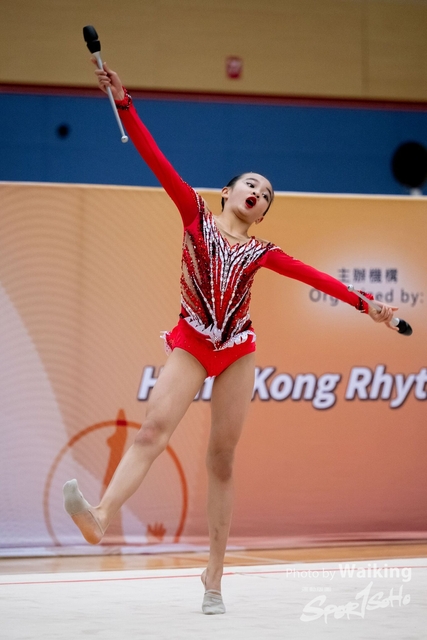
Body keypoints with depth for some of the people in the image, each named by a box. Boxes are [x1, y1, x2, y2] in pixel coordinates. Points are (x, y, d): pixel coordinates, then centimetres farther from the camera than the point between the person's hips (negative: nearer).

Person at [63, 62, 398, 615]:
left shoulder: (260, 252, 15)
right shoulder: (196, 214, 8)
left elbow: (314, 276, 19)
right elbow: (155, 159, 1)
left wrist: (364, 305, 16)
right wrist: (122, 101, -6)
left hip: (237, 351, 3)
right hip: (191, 344, -3)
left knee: (222, 457, 0)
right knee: (154, 428, -25)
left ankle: (214, 574, 3)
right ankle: (100, 517, -45)